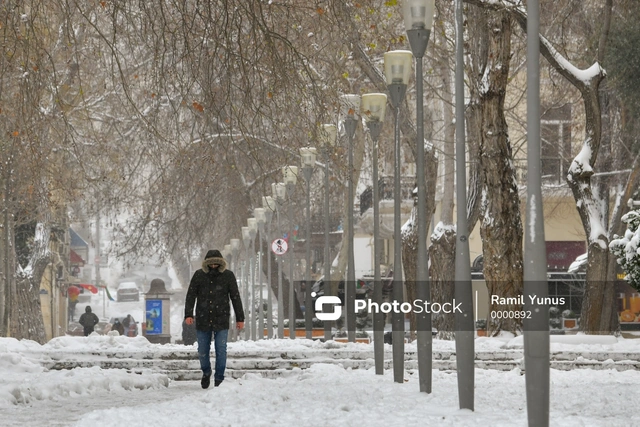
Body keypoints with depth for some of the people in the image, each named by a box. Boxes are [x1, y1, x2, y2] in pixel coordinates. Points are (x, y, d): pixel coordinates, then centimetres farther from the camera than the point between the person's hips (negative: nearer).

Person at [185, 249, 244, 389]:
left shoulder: (228, 276, 2)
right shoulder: (199, 275, 3)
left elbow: (235, 297, 7)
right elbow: (191, 295, 5)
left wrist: (240, 318, 6)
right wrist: (188, 314, -7)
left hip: (221, 320, -1)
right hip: (202, 320, 1)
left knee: (221, 351, -4)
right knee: (202, 351, 6)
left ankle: (219, 379, 8)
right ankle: (206, 373, 33)